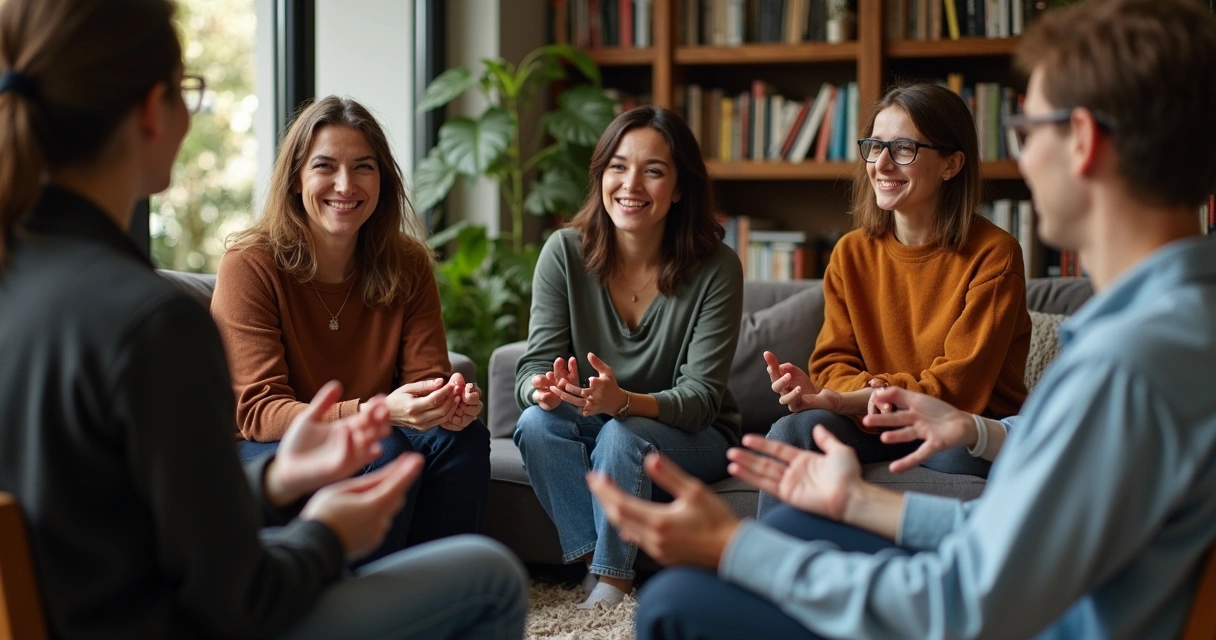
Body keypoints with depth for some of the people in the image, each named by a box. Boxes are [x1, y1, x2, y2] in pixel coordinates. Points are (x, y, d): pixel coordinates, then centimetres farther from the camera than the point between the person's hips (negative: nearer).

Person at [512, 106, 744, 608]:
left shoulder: (716, 269, -17)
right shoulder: (565, 252, -11)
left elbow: (701, 396, -20)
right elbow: (533, 367, -13)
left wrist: (624, 401, -41)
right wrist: (544, 391, -39)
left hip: (693, 439, -2)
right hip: (592, 429, 3)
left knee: (621, 437, -33)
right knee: (537, 423, -28)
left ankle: (611, 583, -18)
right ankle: (594, 564, -19)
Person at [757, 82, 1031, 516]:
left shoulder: (993, 254, -9)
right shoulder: (851, 254, 6)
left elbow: (961, 385, -14)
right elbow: (835, 361, 4)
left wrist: (846, 399, -26)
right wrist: (870, 394, -22)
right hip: (881, 427, 3)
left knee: (954, 451, -37)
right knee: (792, 430, -26)